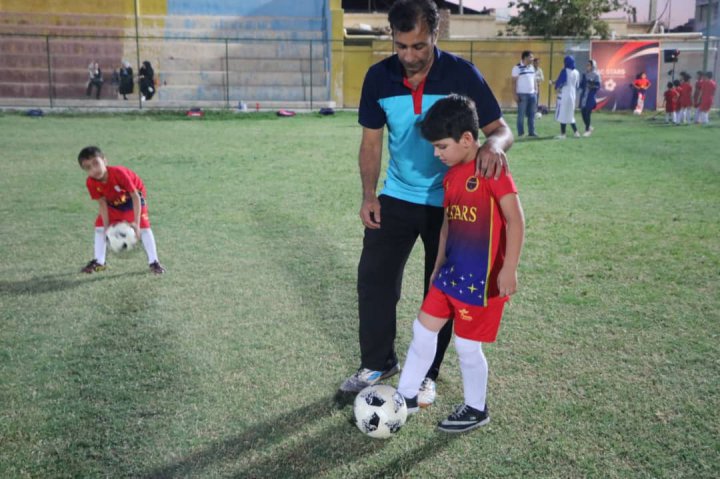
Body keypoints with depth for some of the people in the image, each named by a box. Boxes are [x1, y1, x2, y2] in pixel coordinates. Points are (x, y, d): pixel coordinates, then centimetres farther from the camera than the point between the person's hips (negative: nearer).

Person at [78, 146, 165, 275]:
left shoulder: (118, 172, -41)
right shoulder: (91, 183, -26)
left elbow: (135, 196, -36)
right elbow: (102, 203, -15)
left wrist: (136, 223, -40)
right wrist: (106, 226, -23)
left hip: (133, 195, -5)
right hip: (113, 202, 5)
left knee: (143, 225, -17)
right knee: (100, 225, -1)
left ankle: (153, 262, -11)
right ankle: (99, 262, 11)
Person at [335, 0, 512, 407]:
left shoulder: (462, 75, -17)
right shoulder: (379, 77, -9)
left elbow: (501, 128, -13)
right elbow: (372, 140, 1)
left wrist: (494, 144, -37)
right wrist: (369, 195, -9)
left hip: (449, 202, -2)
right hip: (396, 198, 3)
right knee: (373, 279, 4)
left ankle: (427, 373, 27)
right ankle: (378, 364, 25)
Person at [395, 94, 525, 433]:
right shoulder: (450, 176, 8)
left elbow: (515, 219, -20)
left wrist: (509, 268, -25)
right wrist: (439, 265, 21)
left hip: (482, 277, -8)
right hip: (452, 273, 8)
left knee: (467, 345, 4)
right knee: (423, 329, 13)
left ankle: (476, 410, 26)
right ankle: (405, 397, 28)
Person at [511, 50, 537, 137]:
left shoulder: (532, 67, 12)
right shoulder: (517, 68, -8)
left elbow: (534, 80, 18)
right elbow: (514, 82, -8)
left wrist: (536, 91, 12)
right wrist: (515, 94, -13)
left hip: (532, 94, 6)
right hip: (522, 94, -6)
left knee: (532, 114, 6)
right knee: (521, 114, -1)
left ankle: (531, 132, 12)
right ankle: (520, 133, 5)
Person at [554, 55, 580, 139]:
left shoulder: (565, 71, -13)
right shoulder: (576, 73, 8)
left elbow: (559, 82, -10)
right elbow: (577, 85, 15)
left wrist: (557, 88, 10)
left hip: (564, 96, -7)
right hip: (573, 96, 7)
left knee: (562, 115, -2)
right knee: (570, 115, 17)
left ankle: (562, 134, -2)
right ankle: (576, 132, 17)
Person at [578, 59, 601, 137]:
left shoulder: (596, 75, -4)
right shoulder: (585, 75, 12)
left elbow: (598, 86, -7)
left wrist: (592, 86, -24)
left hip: (590, 97, -5)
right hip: (583, 96, 5)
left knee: (587, 113, -8)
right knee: (583, 112, 3)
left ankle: (587, 130, 2)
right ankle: (589, 127, 23)